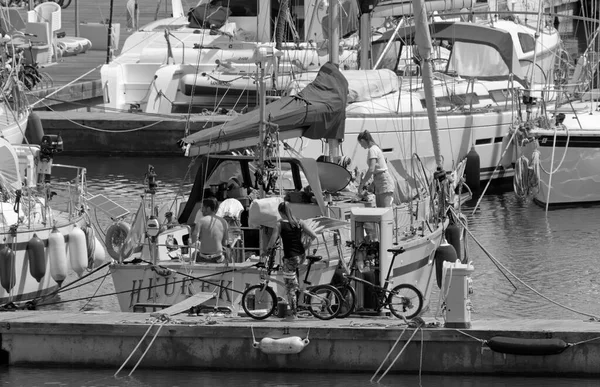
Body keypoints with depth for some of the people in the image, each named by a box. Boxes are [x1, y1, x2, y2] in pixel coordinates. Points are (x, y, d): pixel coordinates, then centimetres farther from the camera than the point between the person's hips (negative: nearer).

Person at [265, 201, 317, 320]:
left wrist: (266, 250, 6)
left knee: (290, 287, 4)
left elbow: (272, 241, -14)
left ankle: (294, 313, 5)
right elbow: (313, 236, -2)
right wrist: (305, 247, 13)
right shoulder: (299, 223, 2)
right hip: (301, 257, 5)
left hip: (290, 258, -5)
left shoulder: (280, 224, -10)